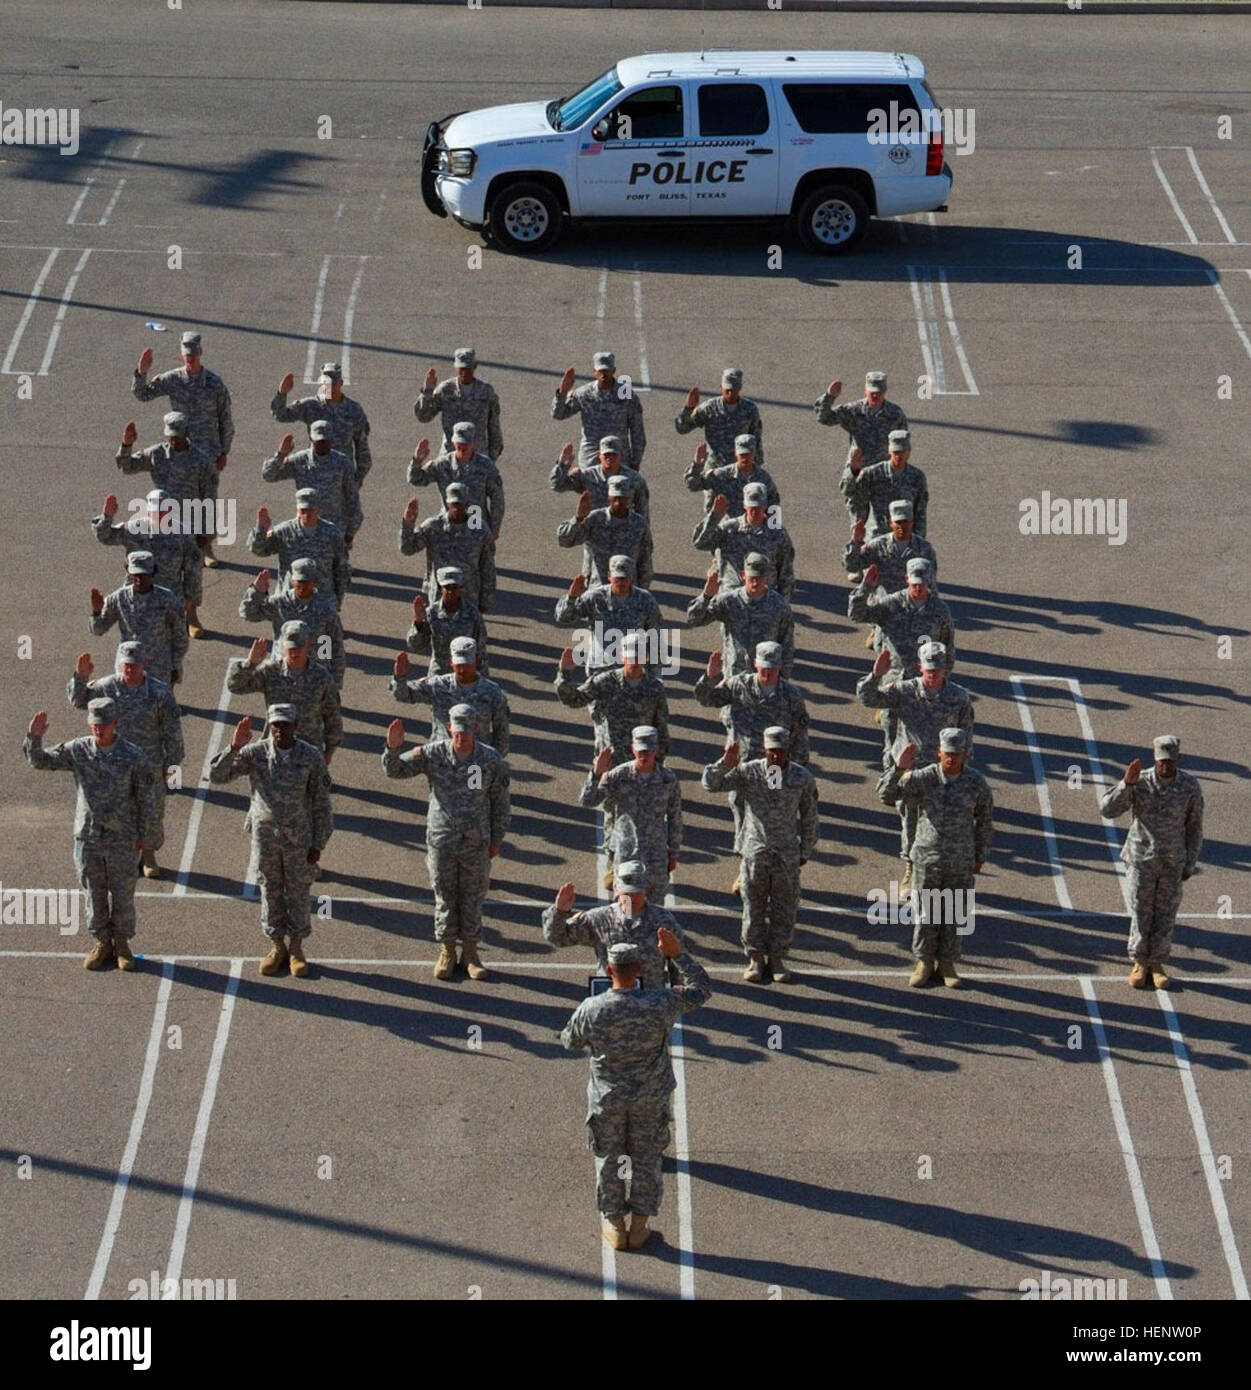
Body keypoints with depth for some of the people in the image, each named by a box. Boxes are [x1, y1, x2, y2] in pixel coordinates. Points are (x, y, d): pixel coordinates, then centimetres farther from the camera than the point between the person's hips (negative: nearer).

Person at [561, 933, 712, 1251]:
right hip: (650, 1099, 0)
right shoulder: (658, 1006, -22)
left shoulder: (590, 1010, -21)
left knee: (608, 1159, 18)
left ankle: (614, 1226, 29)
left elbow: (571, 1042, -1)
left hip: (607, 1098, 0)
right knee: (646, 1159, 17)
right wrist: (677, 954, -10)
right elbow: (702, 990, -8)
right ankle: (639, 1228, 26)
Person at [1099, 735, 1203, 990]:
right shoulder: (1140, 783, -15)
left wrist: (1190, 864, 2)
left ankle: (1157, 964, 24)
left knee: (1165, 916, 9)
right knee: (1140, 914, 6)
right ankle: (1139, 964, 22)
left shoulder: (1190, 786, -12)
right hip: (1141, 860, -1)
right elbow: (1107, 811, -21)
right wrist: (1127, 783, -33)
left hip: (1172, 863, 1)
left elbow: (1194, 826, 0)